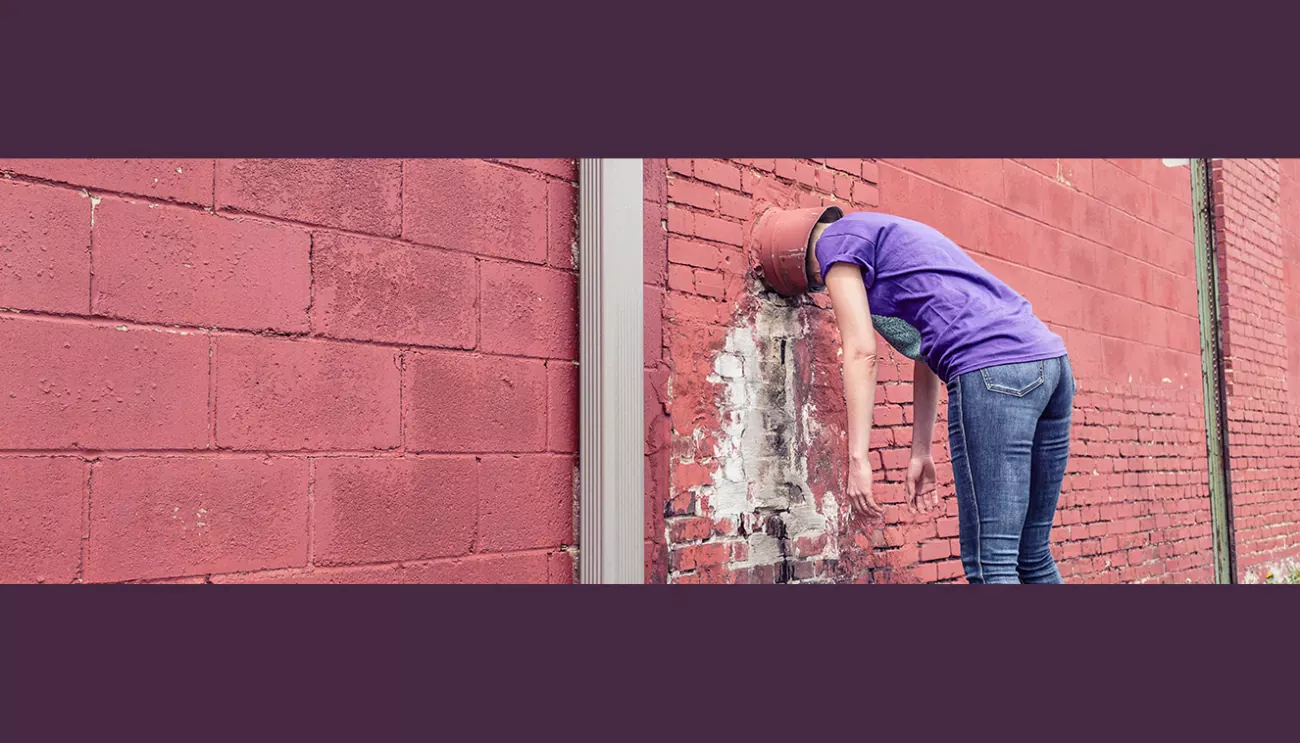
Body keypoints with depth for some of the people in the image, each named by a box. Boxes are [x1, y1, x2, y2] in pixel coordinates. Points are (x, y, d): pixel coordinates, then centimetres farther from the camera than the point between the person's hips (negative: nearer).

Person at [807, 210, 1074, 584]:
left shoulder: (835, 239, 8)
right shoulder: (893, 235, 34)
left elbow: (861, 353, -3)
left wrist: (858, 458, -5)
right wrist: (921, 453, 29)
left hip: (993, 370, -9)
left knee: (989, 562, -7)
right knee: (1033, 558, 12)